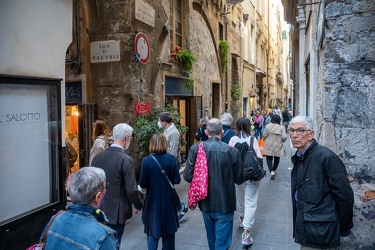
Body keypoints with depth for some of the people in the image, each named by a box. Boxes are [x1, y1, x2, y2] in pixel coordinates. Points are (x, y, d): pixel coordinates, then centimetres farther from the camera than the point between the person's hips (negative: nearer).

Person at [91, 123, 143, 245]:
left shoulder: (97, 157, -3)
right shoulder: (126, 160, -20)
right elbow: (131, 190, -19)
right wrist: (138, 205, 0)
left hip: (99, 210, 5)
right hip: (116, 212, -5)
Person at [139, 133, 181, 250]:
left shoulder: (146, 160, -14)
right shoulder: (171, 158, -12)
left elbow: (142, 184, -13)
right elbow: (177, 180, -9)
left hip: (153, 200, -1)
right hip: (168, 200, 2)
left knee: (153, 231, 13)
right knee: (169, 231, 19)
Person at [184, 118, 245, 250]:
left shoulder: (195, 149, -12)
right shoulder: (232, 151, -16)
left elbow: (188, 176, -10)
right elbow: (240, 179, -6)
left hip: (205, 203, 3)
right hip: (224, 203, -3)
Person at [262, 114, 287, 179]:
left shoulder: (268, 126, -8)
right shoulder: (281, 127, -7)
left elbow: (264, 135, -6)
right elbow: (284, 137, -12)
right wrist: (281, 141, 9)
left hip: (269, 145, -1)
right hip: (278, 146, 1)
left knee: (269, 158, 5)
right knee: (277, 158, 20)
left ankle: (271, 171, -13)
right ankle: (274, 170, 35)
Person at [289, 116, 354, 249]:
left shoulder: (326, 157, -18)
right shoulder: (298, 158, 7)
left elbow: (345, 196, -16)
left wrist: (343, 229, -7)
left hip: (317, 232, -7)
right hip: (304, 228, 7)